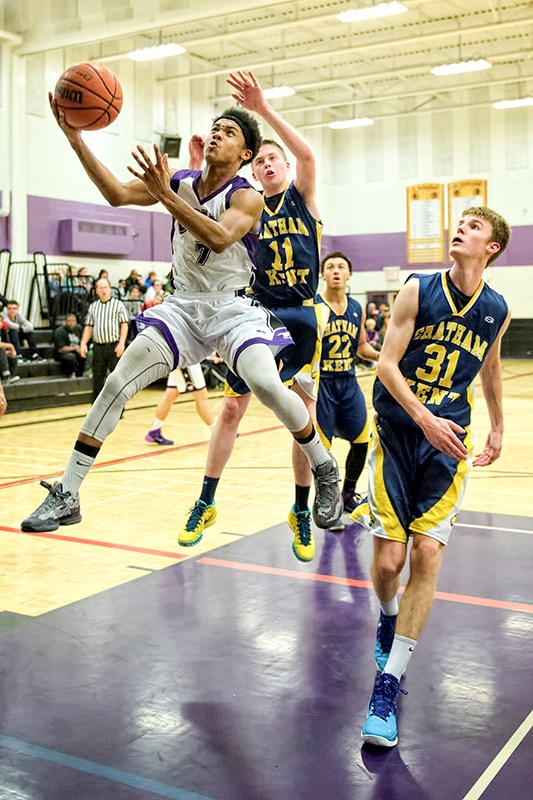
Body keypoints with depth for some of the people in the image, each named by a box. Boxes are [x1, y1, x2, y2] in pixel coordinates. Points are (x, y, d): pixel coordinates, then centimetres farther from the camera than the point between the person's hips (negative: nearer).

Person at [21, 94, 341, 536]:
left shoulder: (247, 197, -11)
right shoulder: (179, 181, 2)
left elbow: (220, 238, -31)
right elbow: (118, 194, -10)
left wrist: (165, 195, -38)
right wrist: (77, 140, -19)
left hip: (234, 306, -4)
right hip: (183, 304, 4)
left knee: (267, 385, -28)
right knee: (117, 384, -6)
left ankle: (325, 469, 0)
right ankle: (66, 497, 2)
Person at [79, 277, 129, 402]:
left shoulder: (118, 304, 3)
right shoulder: (93, 306, 15)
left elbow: (124, 325, -3)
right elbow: (89, 327, 16)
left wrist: (121, 343, -13)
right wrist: (83, 343, 4)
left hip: (114, 346, -4)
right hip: (98, 347, 4)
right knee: (97, 378, 7)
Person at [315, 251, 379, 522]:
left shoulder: (357, 309, 7)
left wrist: (383, 356, 1)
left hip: (348, 382, 6)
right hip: (320, 382, -6)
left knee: (361, 439, 12)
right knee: (320, 446, -2)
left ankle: (348, 494, 32)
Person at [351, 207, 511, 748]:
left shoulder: (496, 311, 3)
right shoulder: (418, 290, -5)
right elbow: (386, 364, -9)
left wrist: (497, 428, 28)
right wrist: (426, 419, -21)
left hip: (449, 440, 2)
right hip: (397, 431, -1)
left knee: (427, 552, -11)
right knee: (388, 559, -3)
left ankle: (388, 684, -1)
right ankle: (387, 618, 34)